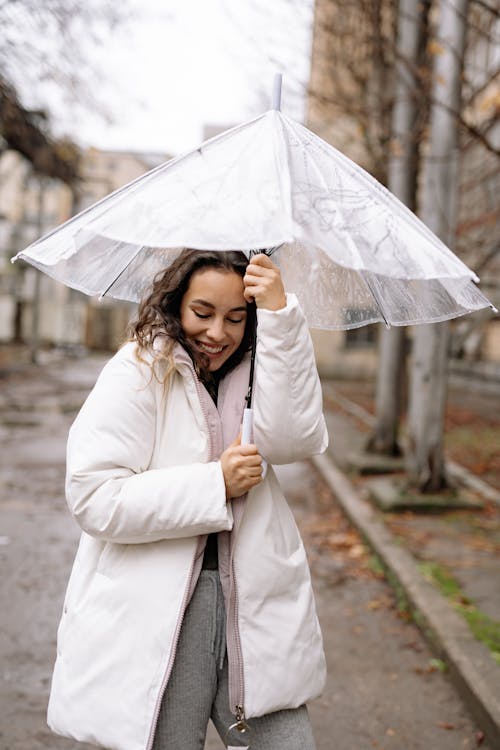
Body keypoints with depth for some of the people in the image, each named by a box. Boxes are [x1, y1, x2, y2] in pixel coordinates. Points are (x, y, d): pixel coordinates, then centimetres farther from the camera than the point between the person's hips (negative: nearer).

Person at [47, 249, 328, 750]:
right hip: (156, 622, -4)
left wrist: (281, 318, -16)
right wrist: (215, 484, -15)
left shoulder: (252, 376, 10)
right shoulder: (138, 372, -5)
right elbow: (93, 499, -14)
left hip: (254, 611, 4)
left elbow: (296, 440, -12)